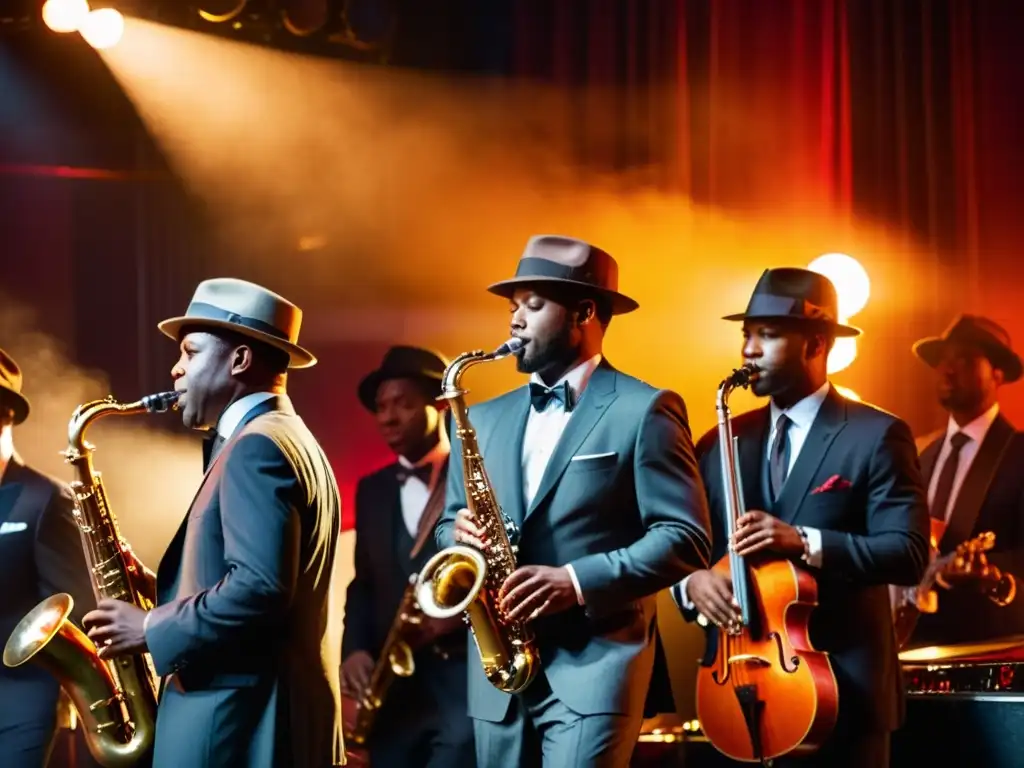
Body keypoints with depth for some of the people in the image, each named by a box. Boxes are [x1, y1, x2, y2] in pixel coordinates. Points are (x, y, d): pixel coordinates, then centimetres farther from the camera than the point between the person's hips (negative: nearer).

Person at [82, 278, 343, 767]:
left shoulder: (257, 445, -13)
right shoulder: (288, 440, 19)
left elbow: (260, 588, -24)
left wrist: (150, 629, -13)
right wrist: (160, 589, 9)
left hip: (238, 726, -10)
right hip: (272, 718, 10)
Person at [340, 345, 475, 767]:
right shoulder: (371, 490, 20)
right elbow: (364, 583, 20)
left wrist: (460, 613, -17)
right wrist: (354, 649, 3)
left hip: (468, 678, -5)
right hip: (394, 689, 5)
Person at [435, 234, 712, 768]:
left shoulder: (645, 411, -1)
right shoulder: (485, 419, 16)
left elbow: (685, 538, -7)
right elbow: (448, 524, 22)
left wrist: (577, 580, -18)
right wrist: (460, 532, -3)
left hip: (594, 666, -6)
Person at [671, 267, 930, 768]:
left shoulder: (876, 436, -3)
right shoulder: (722, 443, 12)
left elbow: (910, 554, -12)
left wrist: (806, 541, -23)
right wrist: (691, 581, -12)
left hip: (840, 689, -4)